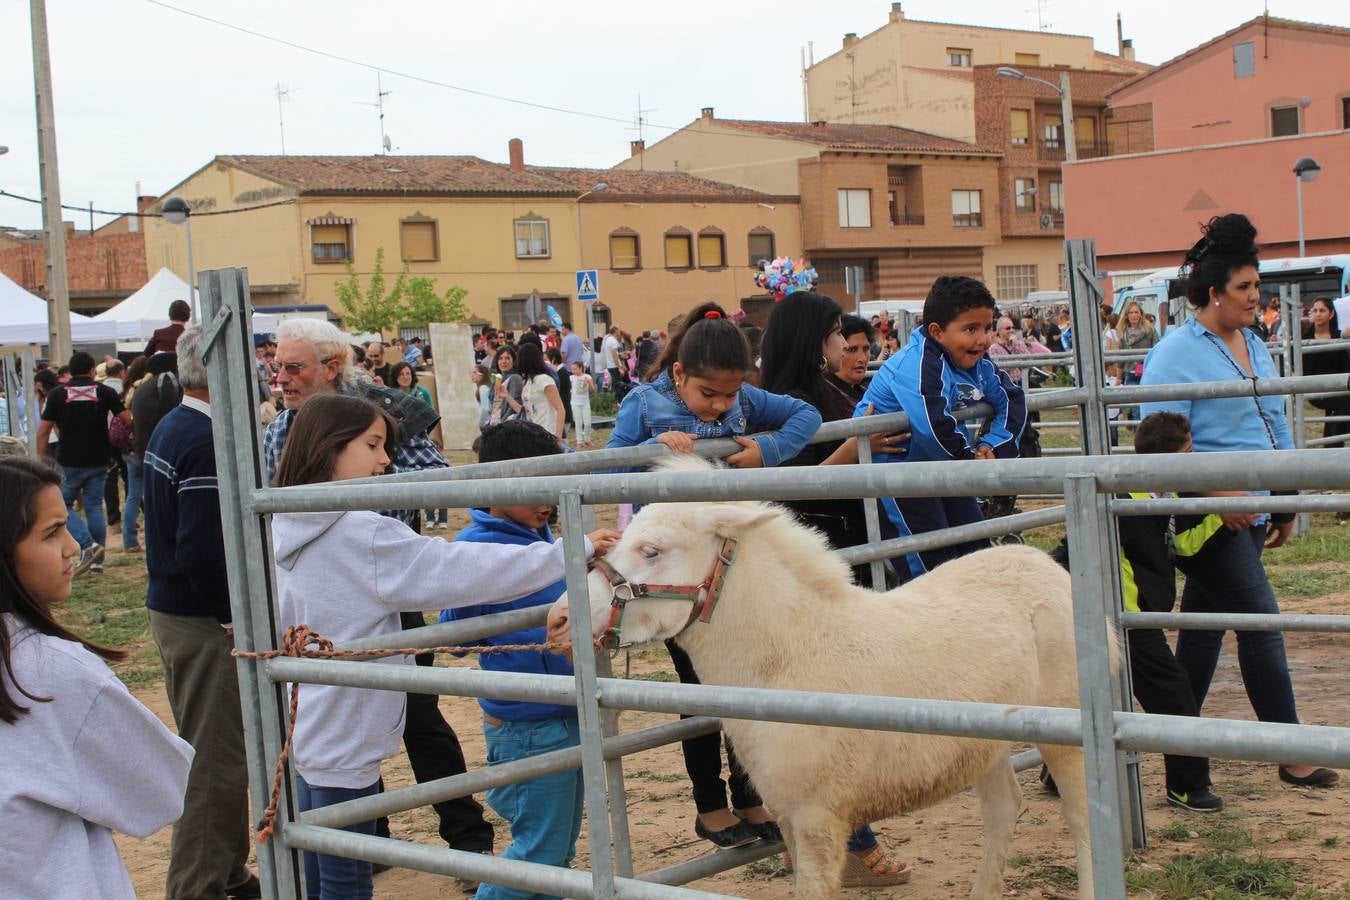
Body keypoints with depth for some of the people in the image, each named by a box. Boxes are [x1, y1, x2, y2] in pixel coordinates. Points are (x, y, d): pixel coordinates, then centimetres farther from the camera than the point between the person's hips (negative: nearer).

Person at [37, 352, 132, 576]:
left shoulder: (57, 394, -2)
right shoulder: (105, 392, -1)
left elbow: (43, 431, -2)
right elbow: (127, 421, -5)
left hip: (69, 462, -2)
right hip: (98, 462, 2)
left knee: (63, 505, 10)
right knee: (95, 507, 9)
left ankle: (87, 544, -11)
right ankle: (97, 561, 8)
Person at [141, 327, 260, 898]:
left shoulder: (170, 427, 10)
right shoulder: (207, 442, -22)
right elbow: (202, 550, -28)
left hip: (170, 608, 11)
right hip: (204, 621, -11)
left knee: (212, 750, 21)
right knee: (215, 761, -2)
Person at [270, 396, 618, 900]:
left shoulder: (285, 531, 6)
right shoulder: (362, 535, -20)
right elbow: (462, 570, -23)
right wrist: (574, 551, -19)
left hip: (302, 730, 9)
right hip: (342, 740, -9)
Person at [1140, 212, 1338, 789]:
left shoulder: (1253, 346, 13)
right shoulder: (1176, 354, -13)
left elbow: (1275, 426, 21)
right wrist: (1220, 493, -25)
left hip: (1249, 510, 8)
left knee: (1206, 623, 14)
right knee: (1261, 621, -8)